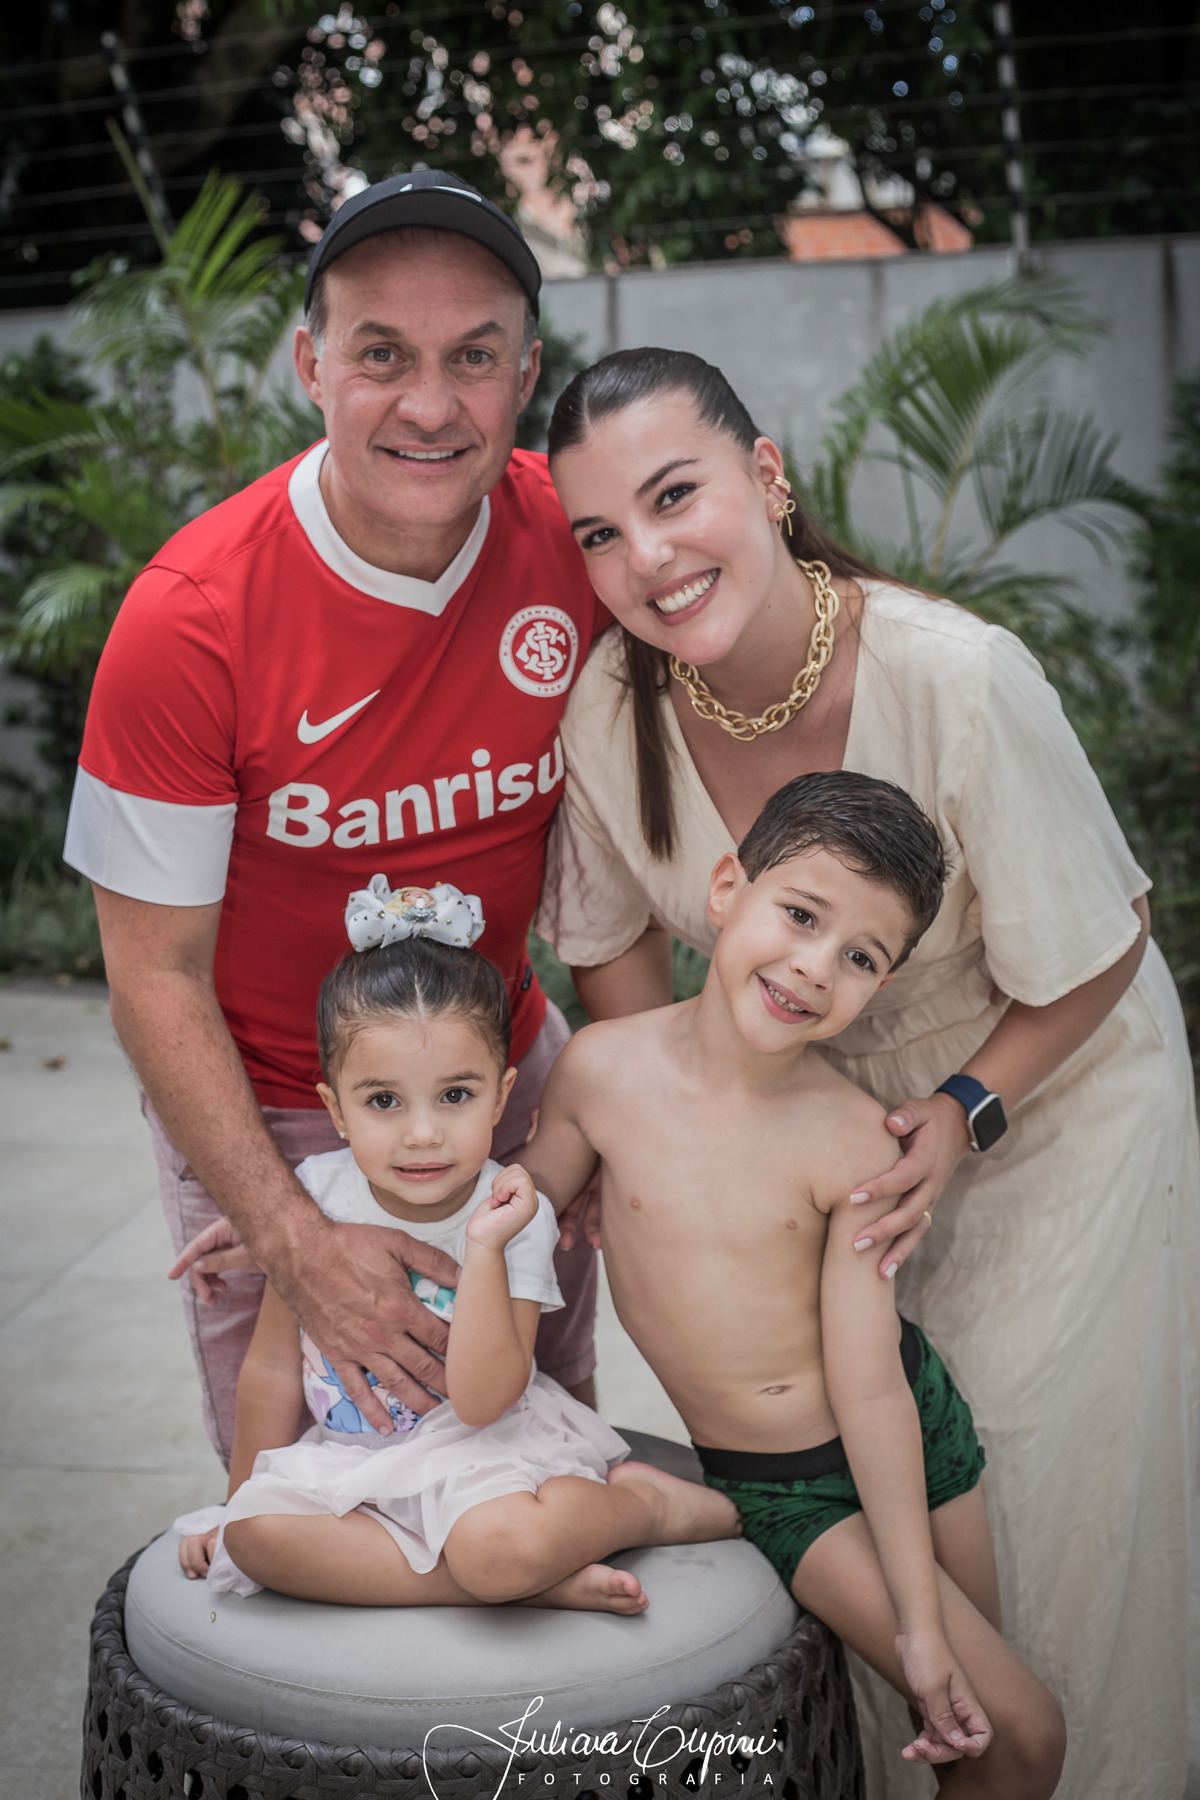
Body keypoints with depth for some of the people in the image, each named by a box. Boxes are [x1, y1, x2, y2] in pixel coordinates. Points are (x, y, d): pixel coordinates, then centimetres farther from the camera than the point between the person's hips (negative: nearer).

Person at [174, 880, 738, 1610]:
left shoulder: (513, 1217, -15)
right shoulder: (317, 1194, -8)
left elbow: (481, 1401, -22)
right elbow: (273, 1368, 4)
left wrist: (485, 1249, -29)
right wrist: (243, 1498, 9)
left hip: (483, 1448, -4)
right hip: (349, 1453, 4)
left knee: (499, 1544, -35)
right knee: (255, 1535, -24)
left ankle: (649, 1501, -2)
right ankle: (538, 1581, -20)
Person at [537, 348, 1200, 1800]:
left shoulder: (958, 676, -32)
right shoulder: (610, 704, -21)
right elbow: (613, 941, -3)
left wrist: (964, 1118, -24)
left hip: (1049, 1095, -3)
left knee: (1044, 1507, 7)